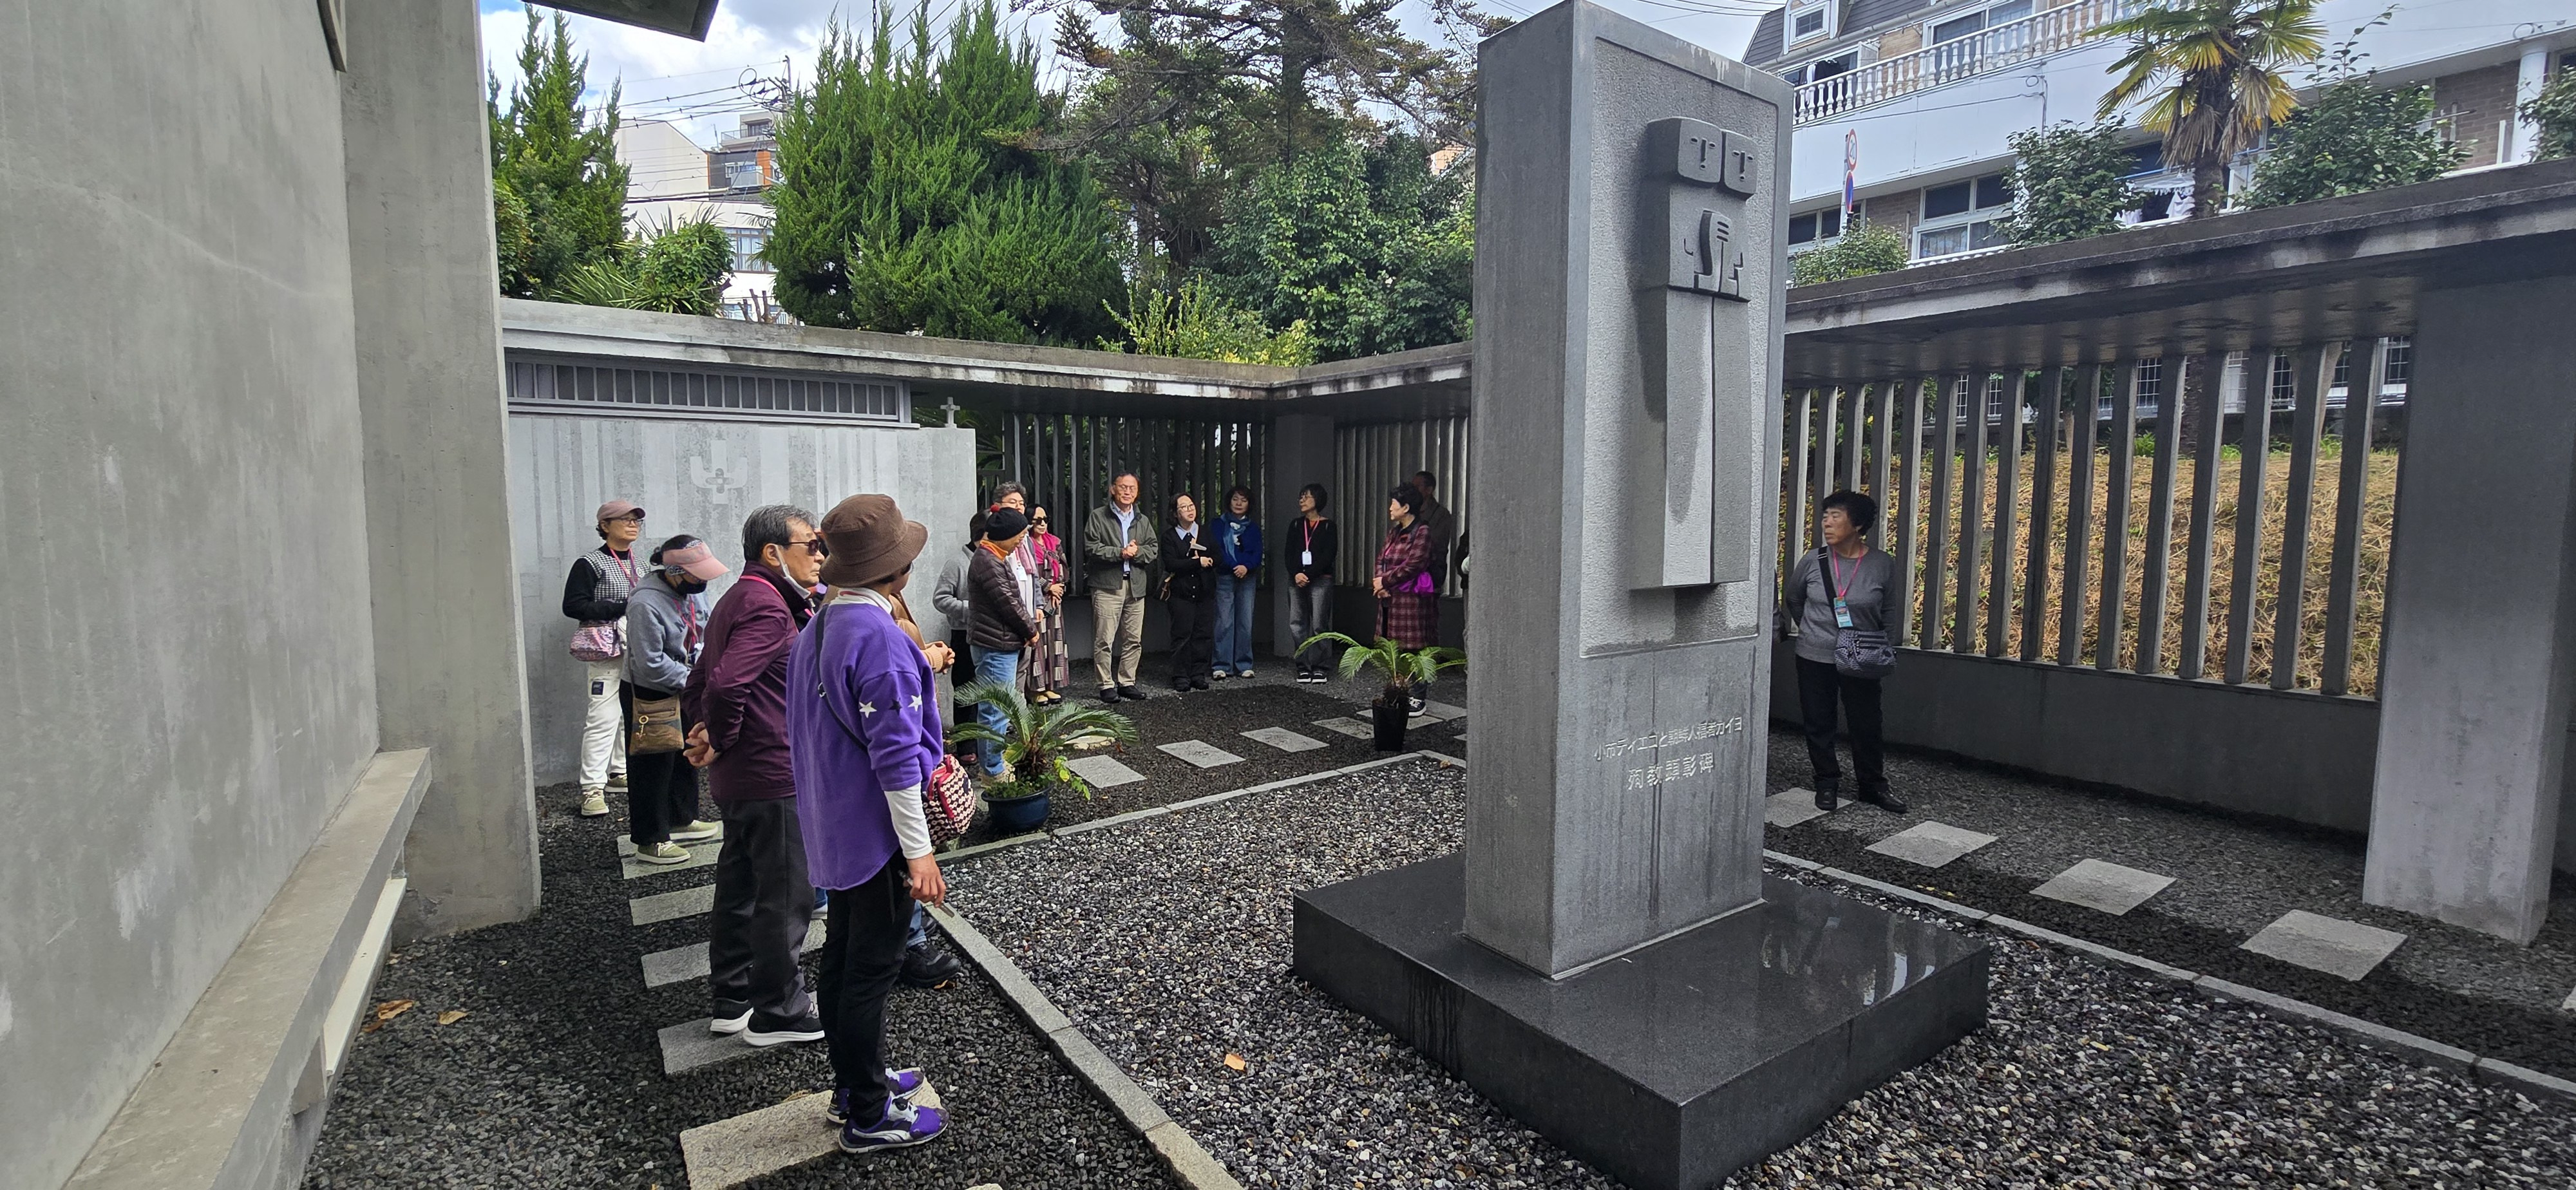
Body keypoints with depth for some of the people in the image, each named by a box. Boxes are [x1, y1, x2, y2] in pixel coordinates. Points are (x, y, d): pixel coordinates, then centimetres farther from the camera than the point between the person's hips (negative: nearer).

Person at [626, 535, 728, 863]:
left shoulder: (684, 591, 1)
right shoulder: (646, 604, -27)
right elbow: (651, 664, -27)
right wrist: (691, 680, -20)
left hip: (679, 691, 9)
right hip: (648, 697, -9)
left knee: (686, 759, 21)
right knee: (652, 769, 1)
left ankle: (681, 820, 38)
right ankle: (649, 842, 12)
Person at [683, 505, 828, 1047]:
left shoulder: (737, 599, 15)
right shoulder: (768, 606, -18)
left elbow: (698, 684, 20)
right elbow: (727, 683, -30)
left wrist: (707, 735, 11)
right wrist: (720, 741, -16)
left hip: (738, 778, 10)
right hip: (775, 776, -10)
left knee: (739, 887, 18)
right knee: (786, 895, 2)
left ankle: (732, 1000, 31)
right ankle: (779, 1012, 14)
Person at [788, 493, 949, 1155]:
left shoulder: (816, 629, 6)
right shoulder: (881, 638, -24)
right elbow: (895, 757, -24)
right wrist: (918, 850, -19)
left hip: (835, 829, 9)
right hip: (878, 832, -9)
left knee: (841, 958, 19)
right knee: (873, 970, 4)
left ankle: (853, 1085, 37)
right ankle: (869, 1117, 19)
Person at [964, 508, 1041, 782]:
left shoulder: (998, 557, 13)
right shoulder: (988, 563, -20)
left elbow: (1015, 597, 17)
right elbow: (1009, 603, -19)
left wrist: (1028, 627, 5)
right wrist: (1031, 631, -6)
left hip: (1004, 643, 11)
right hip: (996, 646, -11)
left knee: (996, 707, 20)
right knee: (996, 709, -3)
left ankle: (989, 762, 32)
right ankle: (993, 770, 6)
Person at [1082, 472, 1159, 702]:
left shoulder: (1143, 520, 17)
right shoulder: (1098, 516, 3)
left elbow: (1154, 549, 11)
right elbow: (1092, 548, -8)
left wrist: (1137, 552, -8)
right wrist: (1120, 553, -15)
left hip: (1136, 587, 5)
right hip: (1107, 586, -4)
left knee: (1134, 639, 8)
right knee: (1104, 640, -5)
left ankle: (1127, 682, 19)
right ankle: (1107, 685, 3)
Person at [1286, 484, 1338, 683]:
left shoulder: (1328, 526, 3)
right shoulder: (1296, 525, 15)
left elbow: (1328, 556, -6)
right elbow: (1289, 553, 8)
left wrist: (1308, 575, -14)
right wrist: (1296, 574, -10)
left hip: (1320, 580, -4)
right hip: (1297, 580, 4)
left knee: (1319, 625, -6)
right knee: (1297, 624, 0)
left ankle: (1321, 668, 0)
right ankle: (1304, 667, 7)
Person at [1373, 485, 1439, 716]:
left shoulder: (1422, 532, -11)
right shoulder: (1395, 532, 15)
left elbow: (1413, 566, -17)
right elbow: (1381, 558, 14)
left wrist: (1385, 581, -10)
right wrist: (1379, 582, -5)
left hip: (1412, 599, -8)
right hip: (1391, 599, 8)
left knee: (1414, 647, -3)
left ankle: (1419, 697, 5)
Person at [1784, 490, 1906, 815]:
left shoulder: (1883, 565, -6)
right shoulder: (1812, 562, -7)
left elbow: (1887, 611, 9)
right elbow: (1794, 601, 11)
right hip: (1815, 658, 1)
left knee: (1867, 725, 8)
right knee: (1819, 724, 8)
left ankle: (1873, 786, 25)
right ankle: (1827, 783, 25)